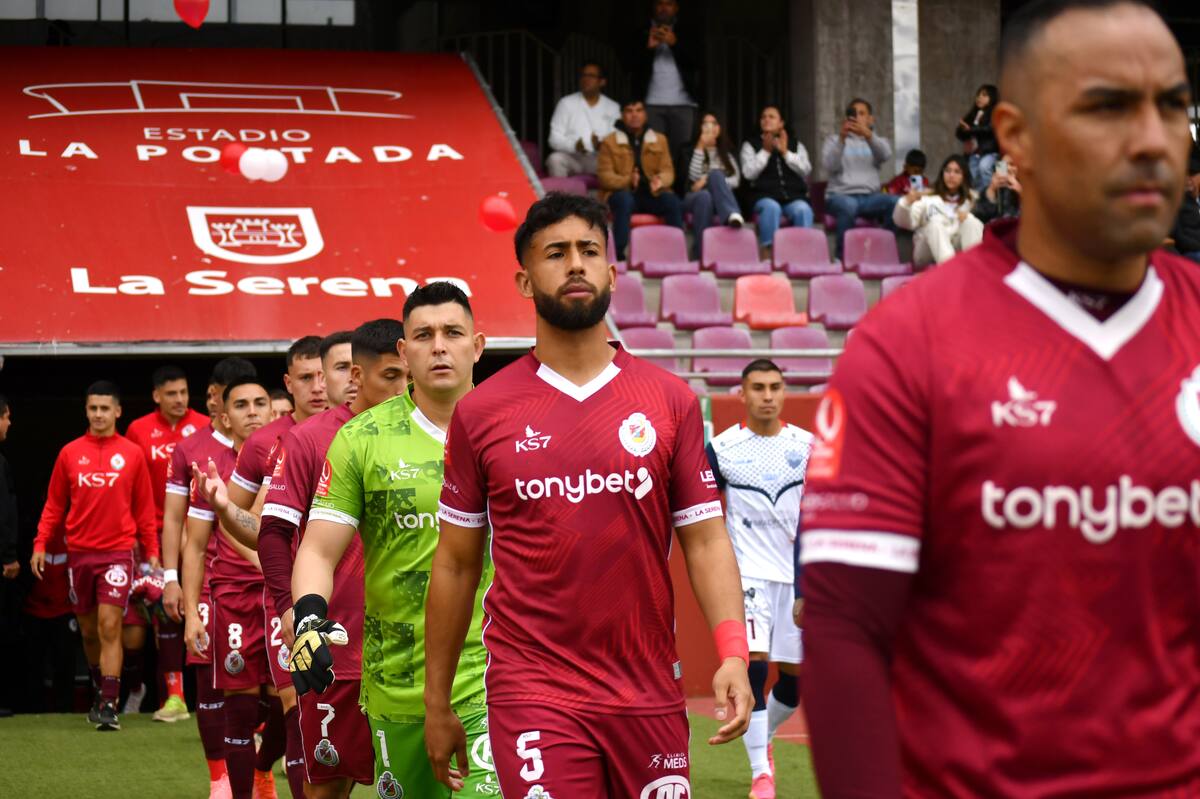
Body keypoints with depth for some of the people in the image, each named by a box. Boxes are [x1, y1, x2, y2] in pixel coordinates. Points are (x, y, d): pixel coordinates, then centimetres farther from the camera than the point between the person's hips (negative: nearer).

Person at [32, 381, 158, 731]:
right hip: (79, 553, 3)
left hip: (118, 551, -3)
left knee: (110, 626, -12)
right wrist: (40, 544, 0)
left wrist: (152, 551, 1)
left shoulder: (132, 454, 2)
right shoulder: (70, 453, 6)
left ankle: (109, 705, -14)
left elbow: (145, 508, 6)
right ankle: (99, 691, 31)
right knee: (89, 630, 12)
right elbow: (54, 504, 10)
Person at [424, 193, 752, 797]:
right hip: (533, 695, -2)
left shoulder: (671, 401, 5)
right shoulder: (481, 413, 3)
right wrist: (437, 704, 9)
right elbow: (456, 564, 8)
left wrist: (733, 652, -11)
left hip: (649, 694, 2)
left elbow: (704, 540, 4)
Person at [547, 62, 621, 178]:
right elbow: (555, 139, 3)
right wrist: (574, 145, -19)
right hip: (572, 157, 0)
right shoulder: (566, 103, 9)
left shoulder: (613, 108, 13)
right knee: (555, 159, -34)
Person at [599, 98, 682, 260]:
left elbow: (668, 170, 8)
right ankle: (620, 253, -40)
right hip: (624, 194, -2)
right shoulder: (609, 142, 6)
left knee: (672, 200, -29)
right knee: (624, 199, -38)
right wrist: (628, 180, -23)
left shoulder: (660, 140, 15)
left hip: (652, 194, 2)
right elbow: (604, 175, -2)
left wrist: (660, 180, -19)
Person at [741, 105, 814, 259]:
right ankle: (767, 256, -40)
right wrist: (765, 151, -3)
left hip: (794, 196, 2)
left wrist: (785, 152, -4)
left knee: (803, 209, -34)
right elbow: (749, 173, 1)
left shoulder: (796, 145, 21)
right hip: (765, 196, -2)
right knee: (771, 207, -38)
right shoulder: (751, 146, 17)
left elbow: (806, 170, 4)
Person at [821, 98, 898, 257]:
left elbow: (885, 155, -7)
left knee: (897, 202, -29)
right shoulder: (834, 139, 17)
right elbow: (829, 166, -4)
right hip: (841, 195, -2)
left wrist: (868, 135, -26)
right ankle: (843, 257, -32)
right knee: (848, 205, -39)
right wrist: (842, 138, -18)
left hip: (870, 197, 2)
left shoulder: (877, 141, 20)